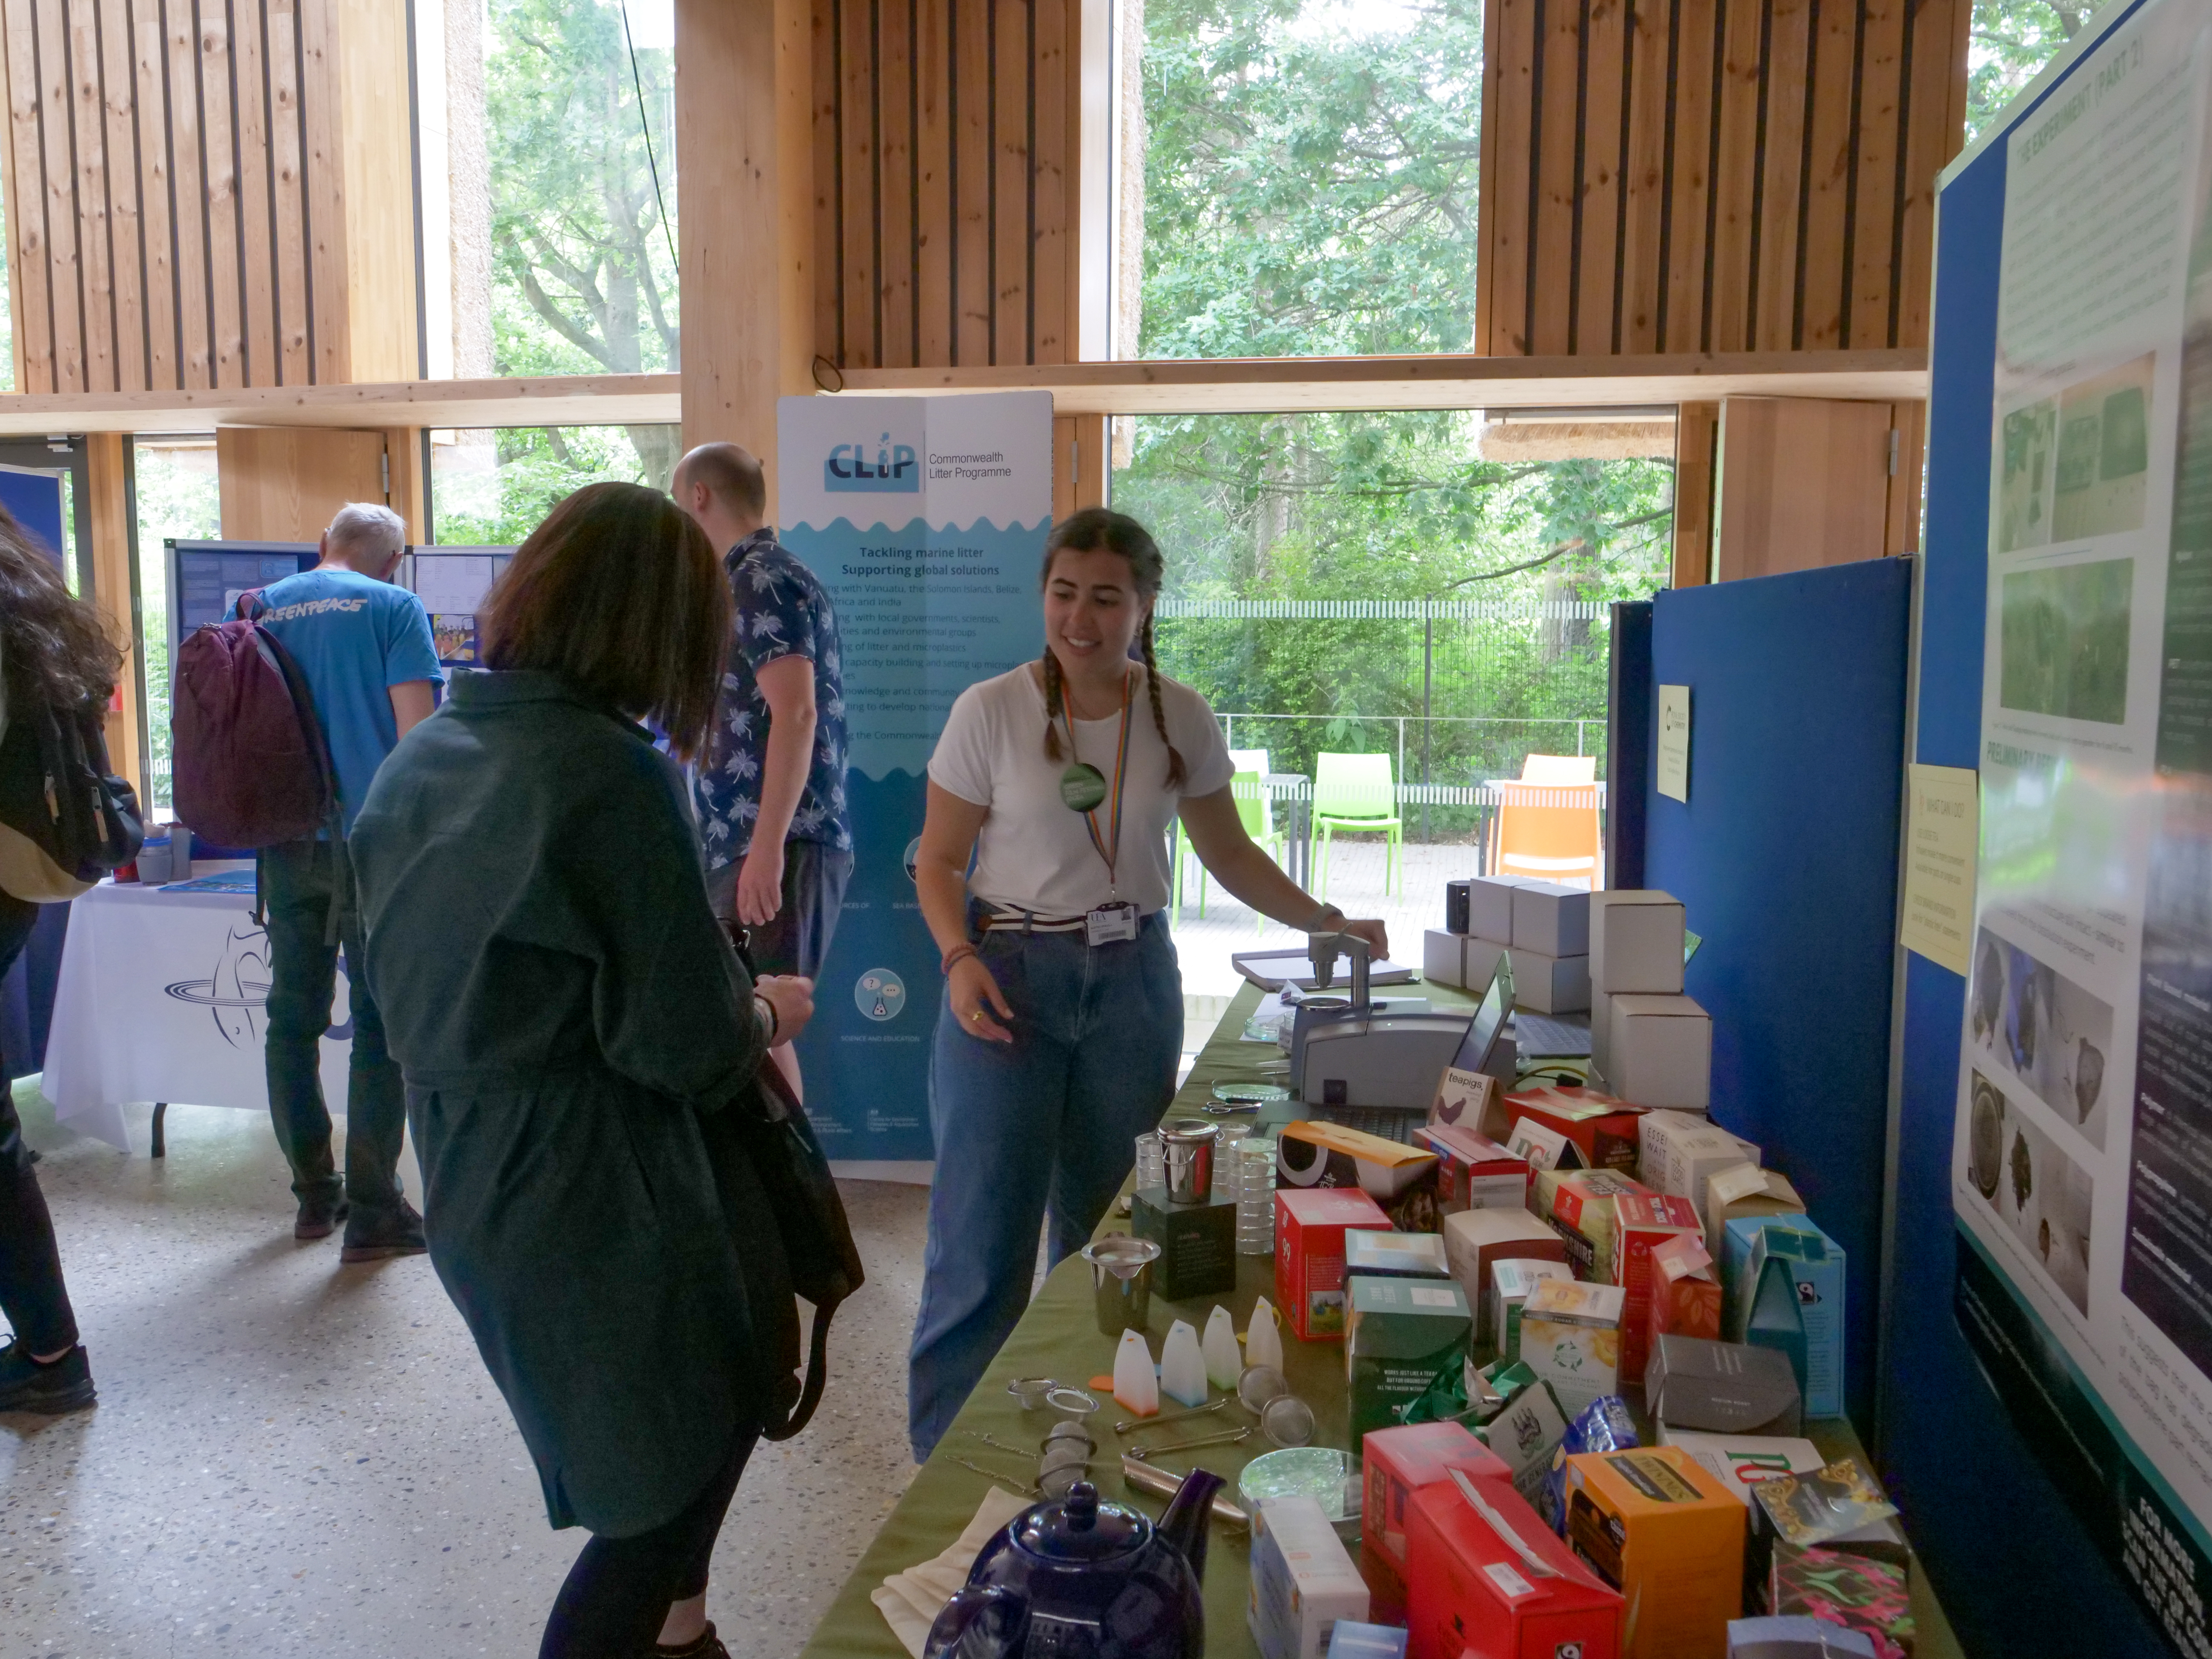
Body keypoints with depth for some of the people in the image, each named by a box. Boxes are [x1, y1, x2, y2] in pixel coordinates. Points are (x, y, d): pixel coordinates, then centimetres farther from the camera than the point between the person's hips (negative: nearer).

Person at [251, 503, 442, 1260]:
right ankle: (372, 1212, 0)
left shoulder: (259, 609, 11)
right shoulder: (393, 608, -3)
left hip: (284, 837, 5)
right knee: (381, 1019, 0)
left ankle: (314, 1195, 22)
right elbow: (416, 729, -10)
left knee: (293, 1016, 13)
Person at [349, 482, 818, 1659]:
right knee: (663, 1497, 11)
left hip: (468, 1186, 9)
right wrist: (766, 1016, 0)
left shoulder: (417, 760, 2)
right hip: (591, 1193, -8)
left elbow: (414, 981, 13)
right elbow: (685, 1044, -21)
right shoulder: (610, 773, -22)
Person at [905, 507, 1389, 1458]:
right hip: (1009, 976, -2)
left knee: (1110, 1230, 10)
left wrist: (1323, 922, 1)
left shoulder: (1181, 720, 1)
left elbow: (1229, 853, 11)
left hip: (1132, 979, 3)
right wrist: (960, 959, -18)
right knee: (984, 1239, -3)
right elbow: (940, 860, -1)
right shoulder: (990, 712, -7)